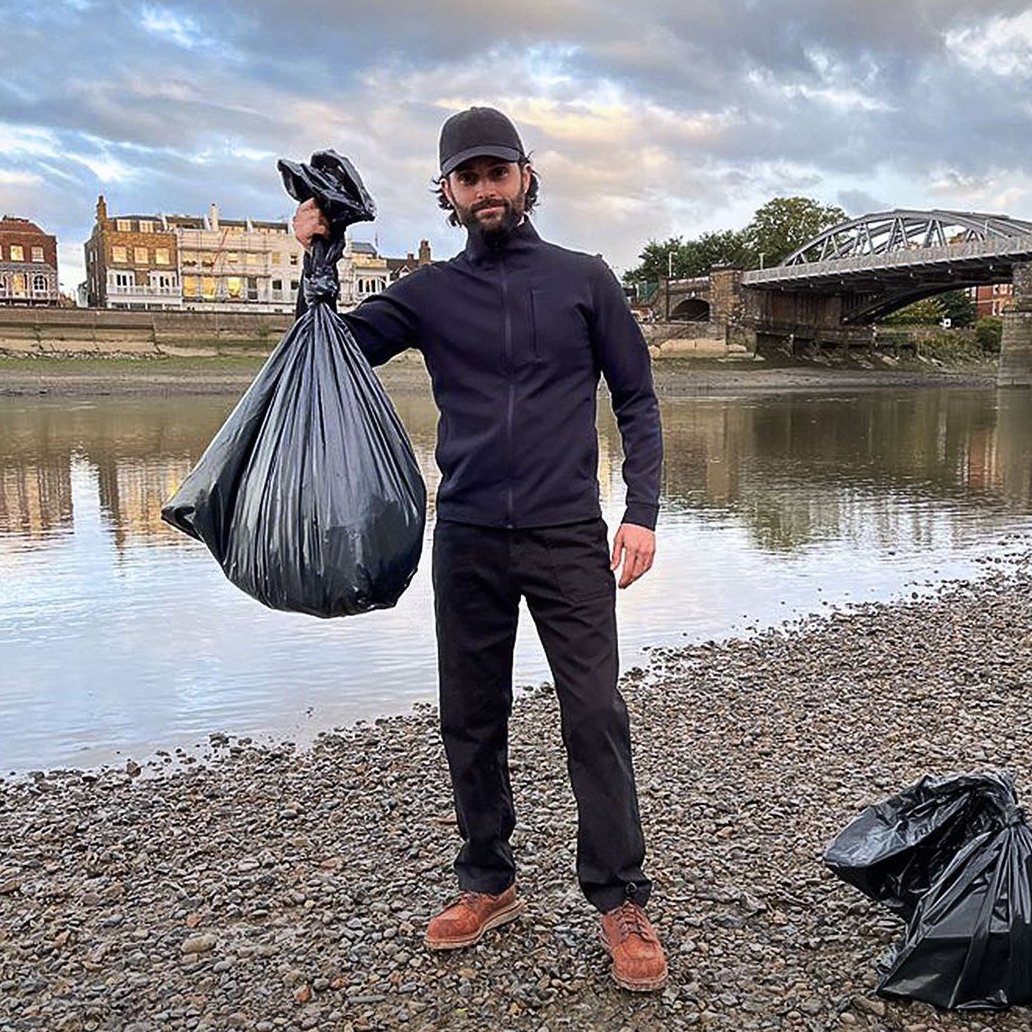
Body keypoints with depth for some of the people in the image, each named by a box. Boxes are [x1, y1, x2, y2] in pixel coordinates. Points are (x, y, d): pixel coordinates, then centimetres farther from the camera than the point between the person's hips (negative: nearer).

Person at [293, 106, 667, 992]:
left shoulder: (584, 280, 5)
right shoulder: (430, 293, 8)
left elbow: (636, 401, 5)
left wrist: (643, 512, -5)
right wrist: (314, 264, -7)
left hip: (568, 535, -2)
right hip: (467, 538, 3)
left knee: (595, 714, -4)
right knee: (471, 719, 9)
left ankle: (621, 900, 10)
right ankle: (488, 884, 27)